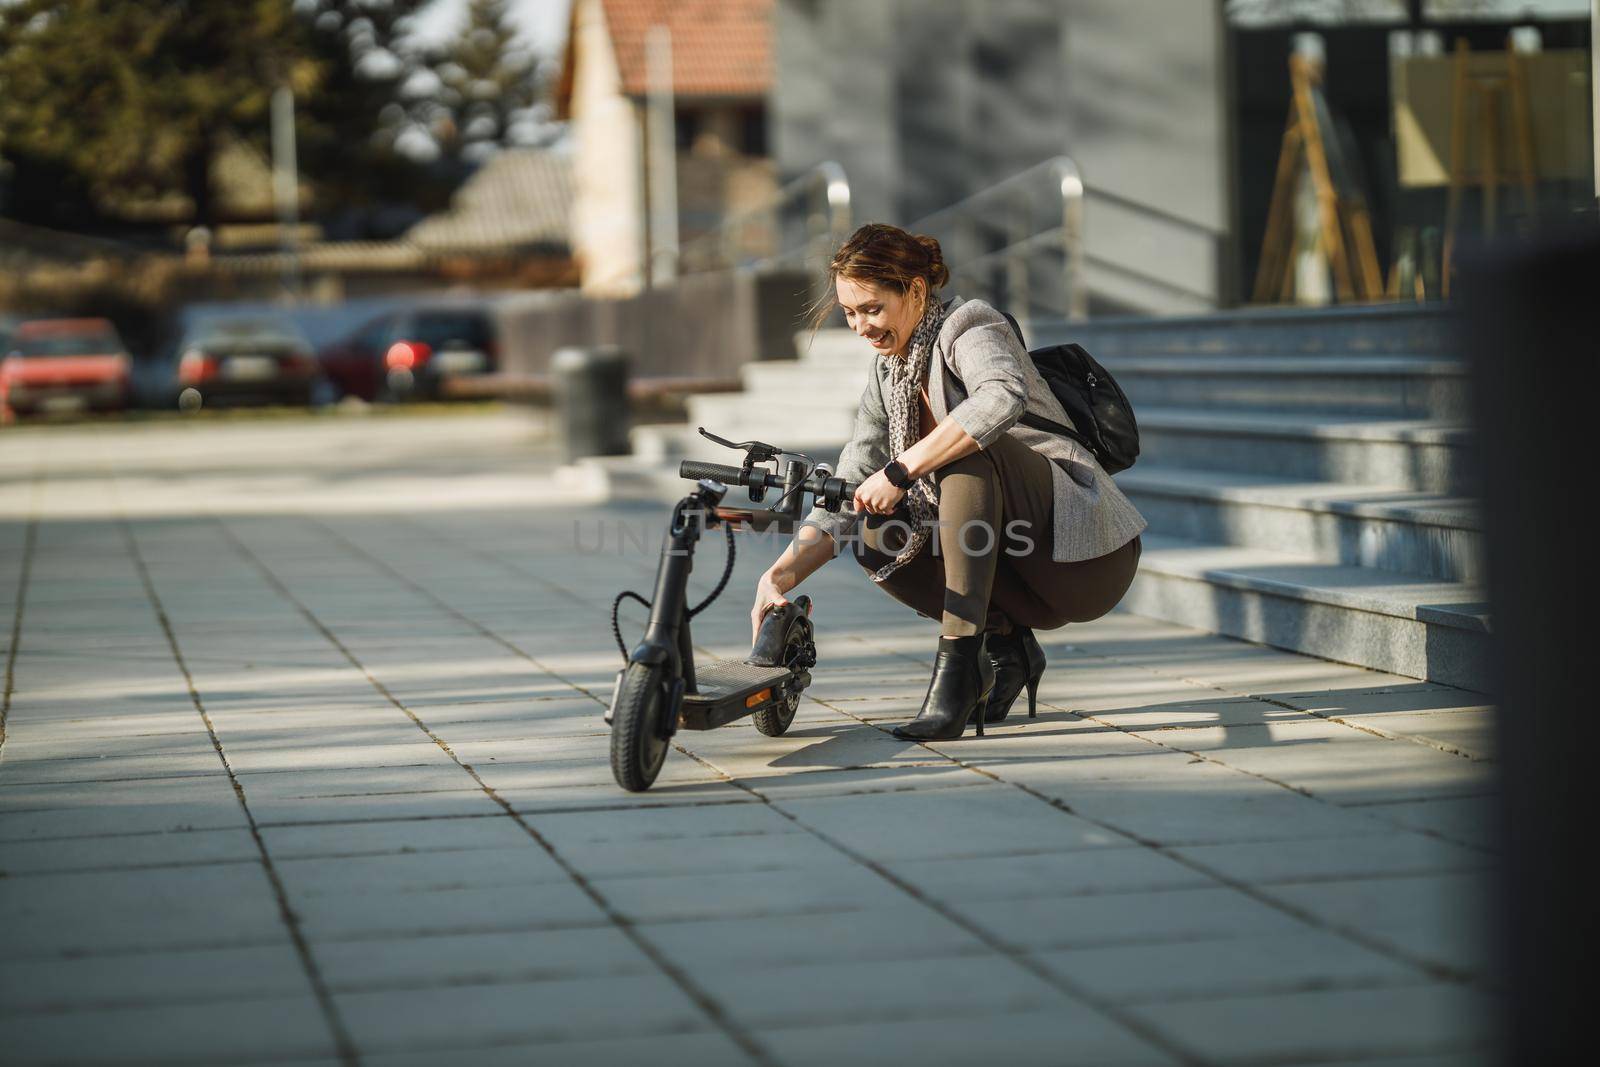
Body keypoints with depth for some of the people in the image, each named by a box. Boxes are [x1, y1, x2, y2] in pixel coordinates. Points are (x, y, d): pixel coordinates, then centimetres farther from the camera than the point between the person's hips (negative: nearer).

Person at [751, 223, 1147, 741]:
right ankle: (1005, 644, 0)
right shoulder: (888, 376, 11)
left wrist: (900, 470, -35)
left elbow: (1003, 396, -36)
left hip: (1087, 552, -8)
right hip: (1034, 583, 8)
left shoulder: (969, 326, -11)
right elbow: (847, 498, 6)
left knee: (967, 451, -30)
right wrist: (781, 575, -10)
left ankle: (959, 664, -32)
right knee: (875, 534, -7)